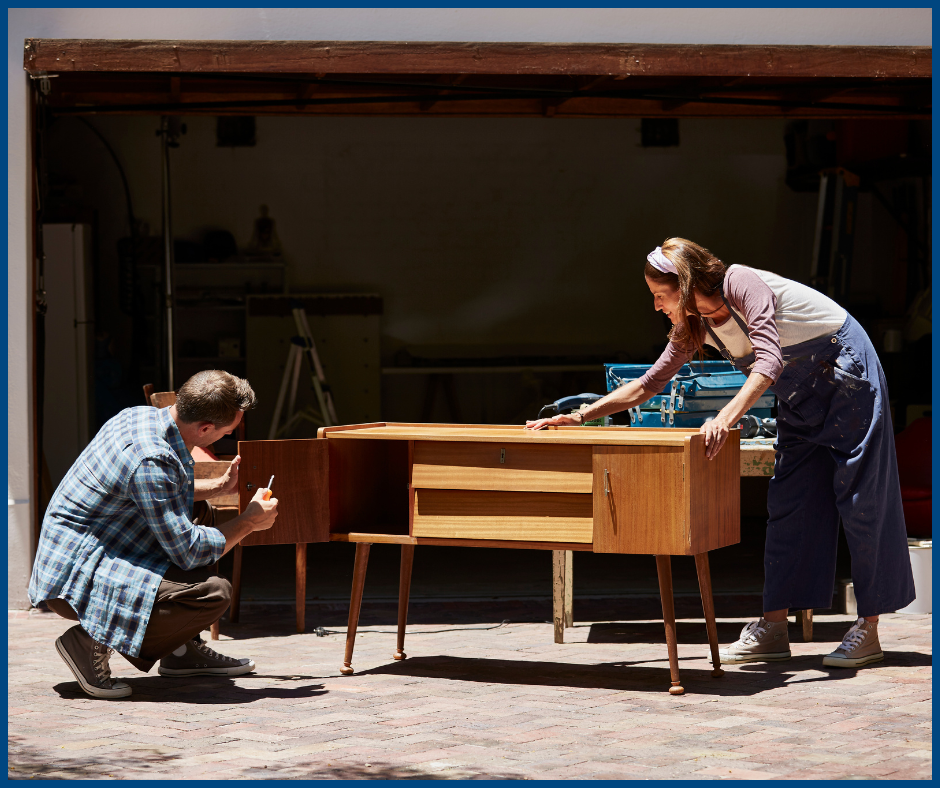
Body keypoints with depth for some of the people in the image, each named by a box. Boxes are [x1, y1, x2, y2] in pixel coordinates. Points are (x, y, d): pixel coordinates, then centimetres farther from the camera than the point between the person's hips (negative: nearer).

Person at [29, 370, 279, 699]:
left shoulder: (140, 415, 3)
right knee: (214, 592, -22)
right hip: (75, 581, -11)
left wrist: (219, 486, 21)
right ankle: (91, 642, -10)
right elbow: (188, 551, -21)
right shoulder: (152, 459, -27)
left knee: (201, 514, 21)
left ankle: (181, 649, 20)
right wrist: (250, 521, -7)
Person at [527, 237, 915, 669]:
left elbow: (769, 361, -39)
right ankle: (772, 628, 4)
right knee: (787, 501, 3)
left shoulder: (741, 283, -27)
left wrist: (726, 417, -52)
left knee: (860, 497, -6)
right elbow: (648, 383, 4)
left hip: (846, 370, -8)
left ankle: (868, 630, -3)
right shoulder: (694, 326, -3)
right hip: (801, 394, 8)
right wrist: (577, 416, -2)